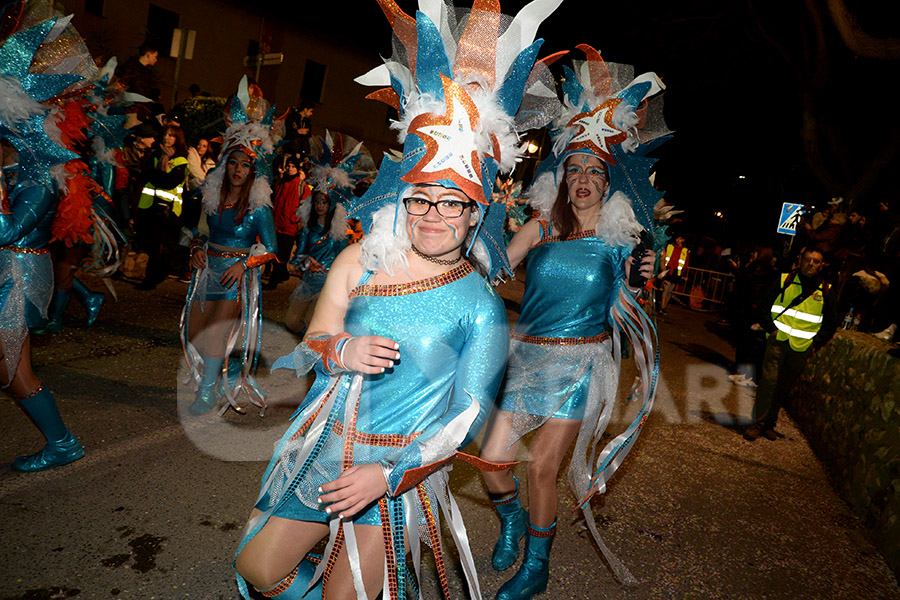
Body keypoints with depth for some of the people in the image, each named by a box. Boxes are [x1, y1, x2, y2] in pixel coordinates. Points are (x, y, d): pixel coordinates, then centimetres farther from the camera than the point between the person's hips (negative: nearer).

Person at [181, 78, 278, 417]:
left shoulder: (258, 207, -9)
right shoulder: (213, 197, 6)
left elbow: (270, 249, -8)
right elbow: (201, 231, 17)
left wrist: (243, 264, -18)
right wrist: (197, 249, -2)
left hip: (237, 275, -6)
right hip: (207, 270, 6)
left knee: (216, 332, -9)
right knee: (195, 332, 10)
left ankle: (208, 392, 6)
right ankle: (220, 374, 32)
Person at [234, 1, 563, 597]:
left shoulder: (481, 307, -12)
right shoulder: (359, 261, -3)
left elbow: (469, 417, -11)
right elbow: (309, 347, 1)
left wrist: (389, 475, -19)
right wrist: (343, 351, -23)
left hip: (399, 467, -3)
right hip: (322, 445, 4)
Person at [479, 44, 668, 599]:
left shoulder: (620, 240, -1)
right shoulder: (543, 228, 0)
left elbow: (621, 310, 5)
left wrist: (638, 283, -8)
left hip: (582, 362, -2)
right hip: (528, 354, 2)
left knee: (542, 466, 2)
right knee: (494, 456, 2)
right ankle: (513, 520, 38)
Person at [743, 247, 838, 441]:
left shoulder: (825, 291, 7)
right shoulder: (784, 281, 2)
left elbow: (831, 322, 15)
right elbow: (764, 306, 5)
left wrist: (817, 342, 3)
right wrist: (771, 329, -6)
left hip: (802, 346, 2)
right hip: (779, 340, -2)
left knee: (784, 387, 7)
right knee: (769, 380, -12)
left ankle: (769, 423, 18)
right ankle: (757, 423, -8)